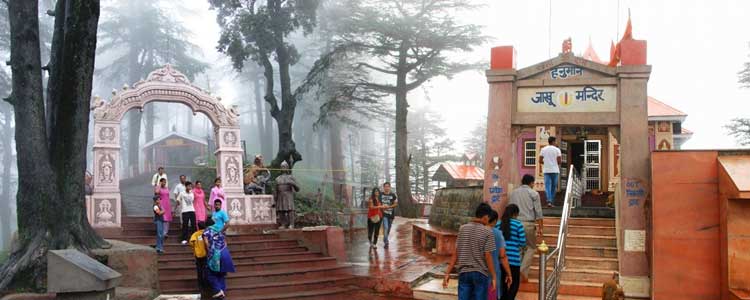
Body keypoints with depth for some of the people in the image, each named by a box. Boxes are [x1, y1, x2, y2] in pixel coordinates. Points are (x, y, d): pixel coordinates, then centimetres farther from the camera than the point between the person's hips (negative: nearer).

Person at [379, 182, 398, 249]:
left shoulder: (393, 195, 2)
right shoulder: (381, 194, -1)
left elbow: (396, 204, 2)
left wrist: (388, 206, -12)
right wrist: (382, 206, -13)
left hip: (391, 214, 3)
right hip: (384, 214, -3)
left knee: (389, 228, 13)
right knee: (385, 227, -15)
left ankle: (385, 240, 32)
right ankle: (386, 242, -12)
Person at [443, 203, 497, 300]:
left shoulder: (462, 229, 3)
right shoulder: (487, 232, -8)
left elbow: (455, 253, 2)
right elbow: (488, 257, -10)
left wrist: (448, 273, 5)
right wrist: (493, 277, -3)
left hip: (464, 272, 3)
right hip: (481, 273, -3)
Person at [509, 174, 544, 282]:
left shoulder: (513, 193, 12)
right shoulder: (533, 193, 1)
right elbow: (538, 212, -3)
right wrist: (540, 228, 1)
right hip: (528, 223, -3)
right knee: (531, 247, 10)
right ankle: (524, 271, -3)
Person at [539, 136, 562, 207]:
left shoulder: (543, 149, 3)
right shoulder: (557, 149, -4)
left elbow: (540, 160, 1)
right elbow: (559, 161, -8)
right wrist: (560, 161, 15)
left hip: (546, 170, 1)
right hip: (555, 170, -1)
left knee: (547, 186, -2)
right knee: (554, 187, 9)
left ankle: (549, 201, -19)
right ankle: (552, 202, 13)